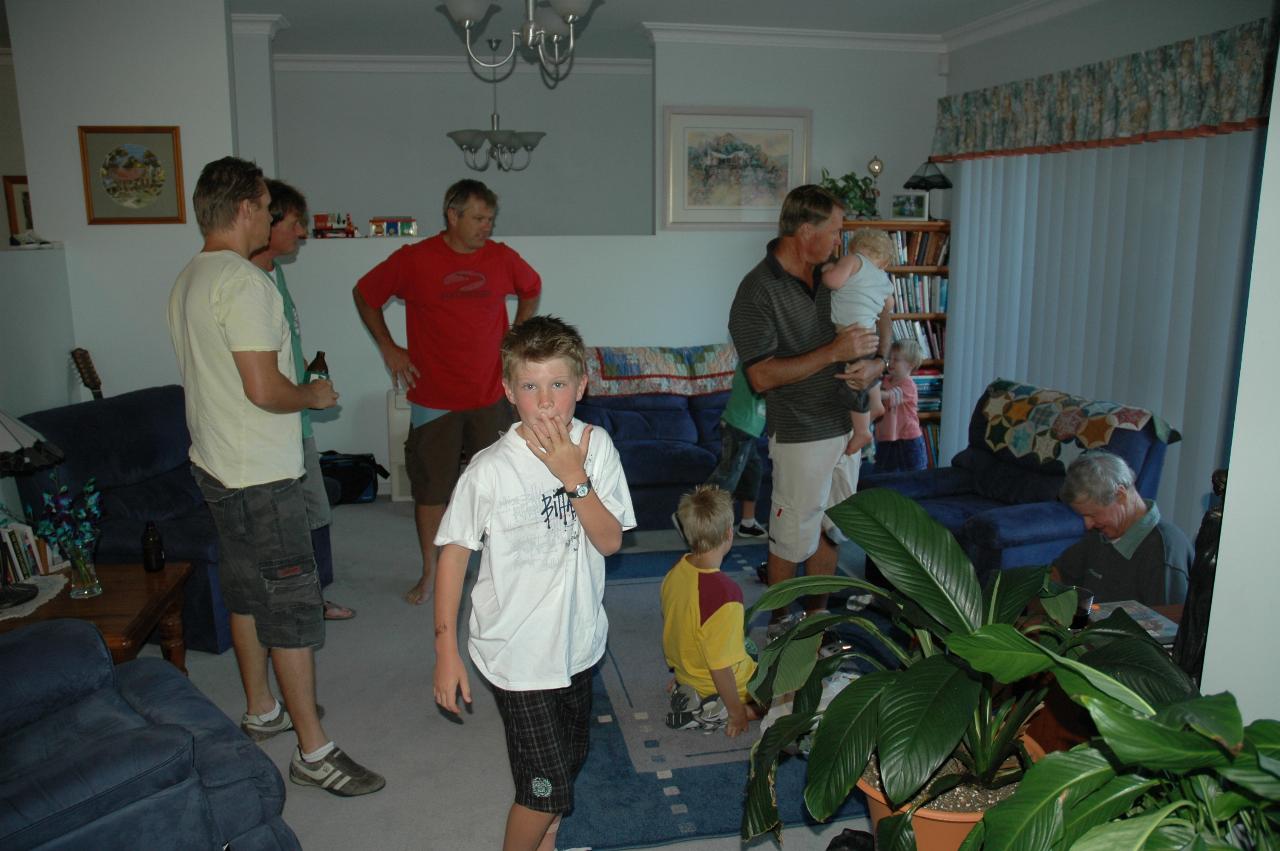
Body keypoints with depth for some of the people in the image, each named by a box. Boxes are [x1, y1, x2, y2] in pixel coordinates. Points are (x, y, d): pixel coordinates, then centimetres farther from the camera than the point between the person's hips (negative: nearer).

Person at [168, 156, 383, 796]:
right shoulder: (244, 281, -21)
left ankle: (261, 711, 36)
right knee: (292, 605, -3)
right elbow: (264, 389, -27)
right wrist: (313, 395, -8)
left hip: (215, 465, 10)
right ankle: (313, 752, 6)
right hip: (259, 477, -10)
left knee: (247, 593, 20)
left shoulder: (188, 280, 11)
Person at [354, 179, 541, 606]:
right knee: (431, 488, 8)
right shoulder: (413, 260, -7)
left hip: (490, 397, 2)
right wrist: (388, 348, 2)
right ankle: (429, 573, 26)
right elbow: (365, 295, 7)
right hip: (433, 398, -1)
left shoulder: (502, 259, 0)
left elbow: (531, 290, 20)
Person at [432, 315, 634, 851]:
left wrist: (575, 479, -25)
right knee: (546, 787, -1)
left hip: (577, 641, 5)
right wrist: (446, 648, -9)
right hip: (516, 652, -4)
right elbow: (454, 554, -10)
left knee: (567, 762, 23)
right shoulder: (489, 470, -19)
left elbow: (610, 541, -11)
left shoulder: (596, 447, -9)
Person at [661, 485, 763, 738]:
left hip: (685, 674, 8)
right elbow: (720, 667, -29)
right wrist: (736, 712, -13)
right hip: (715, 693, -8)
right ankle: (707, 715, -3)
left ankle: (684, 690, 11)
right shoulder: (724, 593, -36)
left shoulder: (676, 572, -11)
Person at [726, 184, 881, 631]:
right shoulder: (757, 291, -16)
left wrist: (873, 366, -9)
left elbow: (873, 338, 15)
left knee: (829, 529, 17)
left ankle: (816, 616, 34)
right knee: (793, 536, 4)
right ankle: (778, 625, 24)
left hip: (846, 425, 7)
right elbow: (763, 376, -23)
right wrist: (834, 352, -25)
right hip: (801, 434, -7)